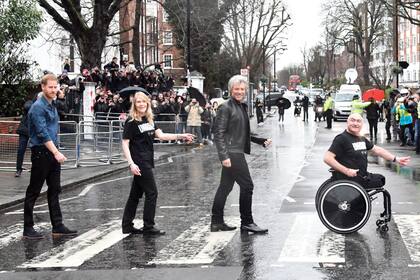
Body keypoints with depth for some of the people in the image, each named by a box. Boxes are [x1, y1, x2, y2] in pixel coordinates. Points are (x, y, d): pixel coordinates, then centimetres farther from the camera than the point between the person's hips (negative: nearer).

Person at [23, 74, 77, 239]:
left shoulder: (52, 106, 15)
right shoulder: (38, 107, -13)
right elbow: (43, 133, -21)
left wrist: (56, 152, 16)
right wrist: (56, 153, -24)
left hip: (53, 152, 9)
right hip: (41, 152, -9)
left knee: (54, 190, 9)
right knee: (34, 191, -1)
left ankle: (57, 226, 14)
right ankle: (28, 228, 6)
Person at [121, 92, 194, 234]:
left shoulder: (150, 120, 11)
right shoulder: (131, 122, -10)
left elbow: (161, 135, 6)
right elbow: (125, 143, -12)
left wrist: (181, 136, -3)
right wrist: (131, 164, -20)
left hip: (147, 161, 7)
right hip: (139, 162, -7)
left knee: (136, 194, 12)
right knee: (151, 193, -4)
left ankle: (127, 226, 20)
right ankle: (148, 227, 5)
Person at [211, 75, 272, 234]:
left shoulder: (242, 107, 17)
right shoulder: (226, 108, -10)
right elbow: (219, 134, -15)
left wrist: (261, 141, 15)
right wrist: (224, 156, -22)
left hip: (238, 152, 9)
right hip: (231, 153, -9)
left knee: (226, 187, 12)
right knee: (247, 185, -7)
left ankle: (217, 222, 19)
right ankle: (247, 222, 1)